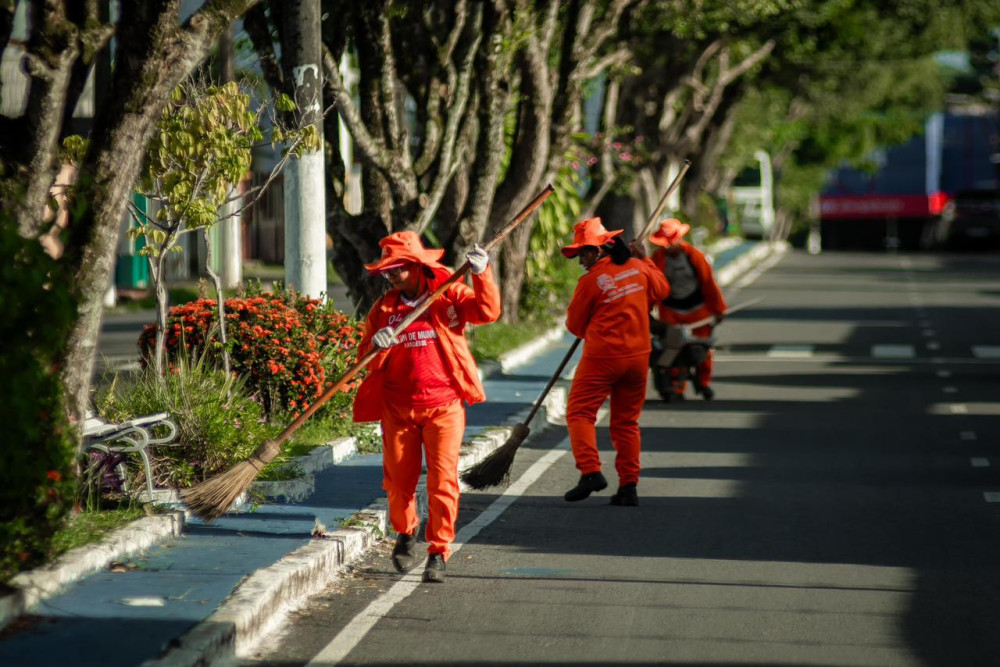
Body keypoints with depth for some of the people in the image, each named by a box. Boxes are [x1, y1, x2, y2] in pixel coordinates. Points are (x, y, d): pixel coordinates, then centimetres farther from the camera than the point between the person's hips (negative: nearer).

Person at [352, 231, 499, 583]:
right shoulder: (384, 308, 9)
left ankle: (439, 552, -2)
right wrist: (377, 346, -16)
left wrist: (482, 275, -26)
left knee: (443, 479, -9)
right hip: (398, 406, 3)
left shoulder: (450, 294, 2)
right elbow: (365, 360, 6)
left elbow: (487, 312, -14)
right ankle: (406, 534, 32)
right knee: (399, 478, 6)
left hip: (444, 404, -3)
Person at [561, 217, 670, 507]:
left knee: (580, 412, 0)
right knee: (627, 422, 12)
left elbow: (575, 325, 0)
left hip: (602, 356, -6)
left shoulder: (590, 280, -11)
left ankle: (590, 470, -19)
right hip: (638, 355, 6)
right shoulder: (638, 268, 3)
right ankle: (629, 485, 9)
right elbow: (662, 290, 23)